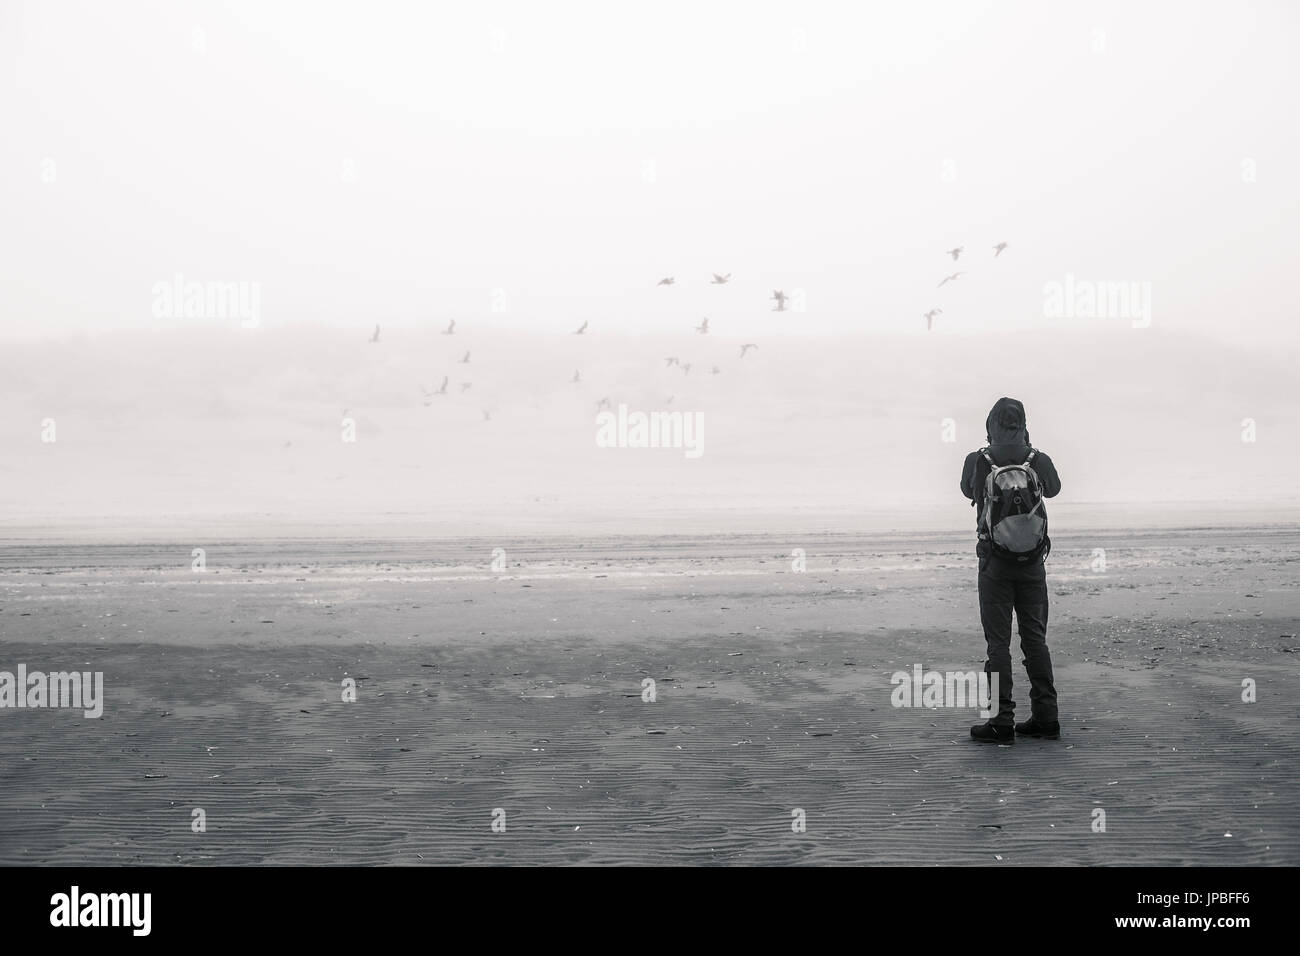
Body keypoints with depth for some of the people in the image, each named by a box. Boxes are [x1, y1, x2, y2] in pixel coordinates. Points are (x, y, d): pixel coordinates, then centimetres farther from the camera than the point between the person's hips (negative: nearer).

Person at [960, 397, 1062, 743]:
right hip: (1033, 561, 2)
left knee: (998, 642, 0)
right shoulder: (1039, 461, -3)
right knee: (1035, 639, 10)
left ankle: (1002, 722, -4)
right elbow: (1053, 488, 20)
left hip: (994, 562, -2)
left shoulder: (977, 462, -7)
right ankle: (1046, 718, 10)